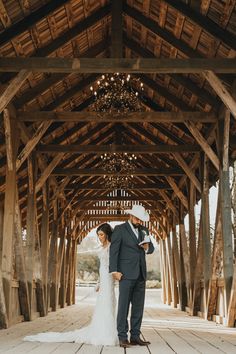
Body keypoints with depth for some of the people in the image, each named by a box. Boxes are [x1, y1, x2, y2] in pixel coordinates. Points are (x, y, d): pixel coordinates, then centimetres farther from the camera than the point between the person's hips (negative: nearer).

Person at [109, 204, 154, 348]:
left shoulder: (144, 230, 15)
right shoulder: (120, 229, -2)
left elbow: (151, 249, 21)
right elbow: (114, 250, -6)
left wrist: (147, 247, -4)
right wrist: (114, 270, -14)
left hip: (140, 274, 6)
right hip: (126, 273, -6)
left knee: (138, 307, 6)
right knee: (124, 306, -5)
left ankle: (135, 336, 12)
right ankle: (123, 338, -2)